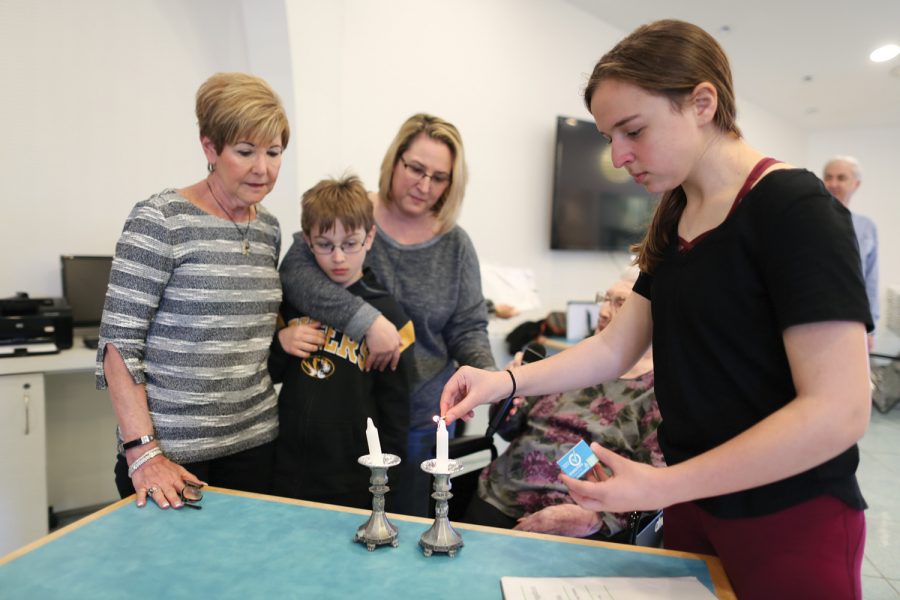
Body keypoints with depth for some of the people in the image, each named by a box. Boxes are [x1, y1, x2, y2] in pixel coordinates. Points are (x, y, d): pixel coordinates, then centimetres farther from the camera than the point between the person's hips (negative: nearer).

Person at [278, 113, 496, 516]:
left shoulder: (455, 245, 2)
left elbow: (468, 329, 2)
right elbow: (294, 273, -21)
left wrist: (489, 376, -18)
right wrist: (368, 319, -32)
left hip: (422, 417, 2)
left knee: (408, 521, 15)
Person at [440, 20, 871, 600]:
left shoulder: (796, 210, -18)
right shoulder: (675, 221, 4)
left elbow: (838, 411, -24)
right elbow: (614, 348, 4)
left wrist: (660, 486, -23)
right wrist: (506, 380, -8)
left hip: (790, 522, -6)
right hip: (694, 501, 7)